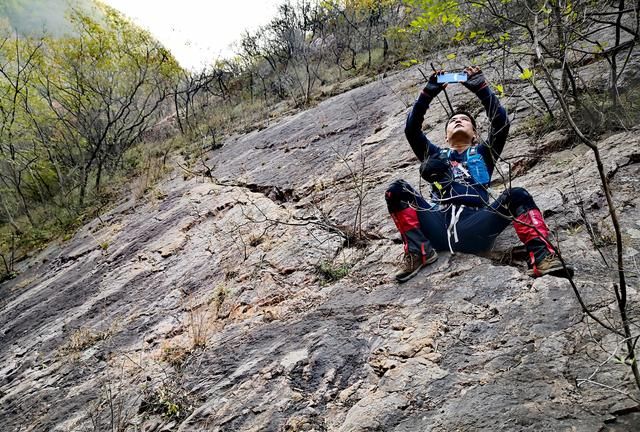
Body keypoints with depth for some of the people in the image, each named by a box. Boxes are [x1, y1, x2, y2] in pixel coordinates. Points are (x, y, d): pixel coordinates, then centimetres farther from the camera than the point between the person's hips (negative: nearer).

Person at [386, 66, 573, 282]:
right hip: (439, 225, 1)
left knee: (517, 195, -25)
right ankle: (419, 250, -29)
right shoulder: (435, 155, 34)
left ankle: (541, 255, -39)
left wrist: (480, 87, 13)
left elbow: (501, 121, 16)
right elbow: (412, 129, 20)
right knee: (397, 189, -19)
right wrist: (428, 93, 14)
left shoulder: (483, 153, 32)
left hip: (473, 227, -1)